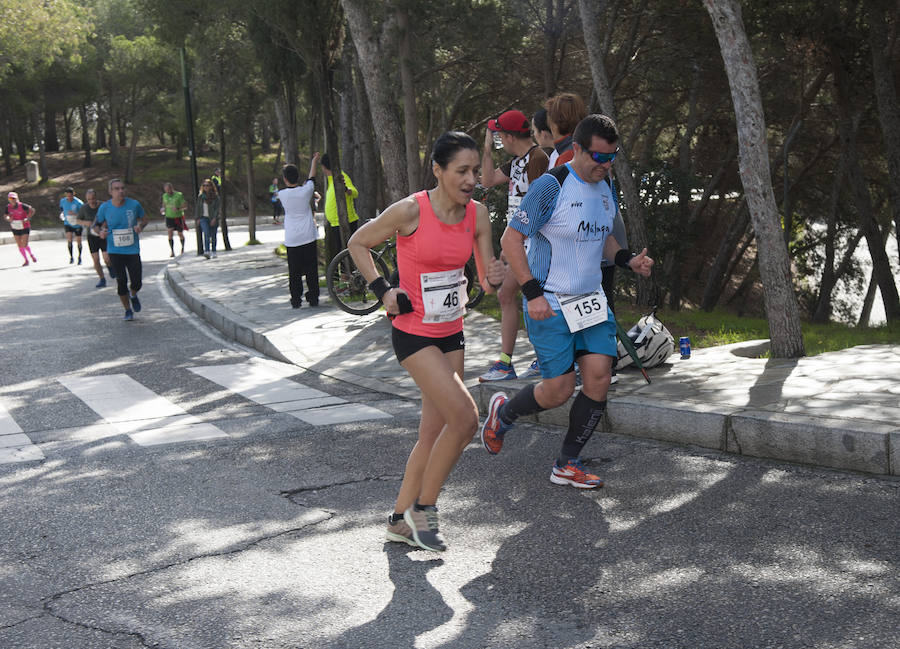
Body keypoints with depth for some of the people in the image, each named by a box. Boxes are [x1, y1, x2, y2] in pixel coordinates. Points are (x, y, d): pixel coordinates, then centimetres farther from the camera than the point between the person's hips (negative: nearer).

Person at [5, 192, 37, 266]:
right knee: (20, 245, 5)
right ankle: (26, 260, 20)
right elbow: (6, 216, 7)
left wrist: (28, 218, -17)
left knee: (24, 245, -9)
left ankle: (31, 254, 23)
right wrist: (8, 218, -16)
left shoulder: (22, 206, -18)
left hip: (25, 228, -4)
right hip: (15, 228, 4)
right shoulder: (8, 207, -6)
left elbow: (32, 210, -8)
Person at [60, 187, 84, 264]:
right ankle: (71, 257, -3)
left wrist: (75, 214, -32)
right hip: (68, 223, 2)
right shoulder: (62, 201, -4)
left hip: (77, 224, -2)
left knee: (78, 241, 4)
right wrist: (61, 214, 3)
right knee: (69, 238, -18)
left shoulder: (78, 203, -19)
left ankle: (79, 257, 27)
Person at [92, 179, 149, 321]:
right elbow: (95, 225, 9)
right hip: (115, 251, 0)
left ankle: (133, 296, 34)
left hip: (133, 249, 0)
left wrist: (140, 226, -10)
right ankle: (128, 310, 17)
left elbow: (144, 219, 12)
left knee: (136, 281, -3)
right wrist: (100, 232, -13)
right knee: (121, 281, -2)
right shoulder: (104, 207, -4)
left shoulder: (134, 204, -5)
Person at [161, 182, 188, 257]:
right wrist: (163, 209, 2)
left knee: (180, 234, 9)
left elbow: (185, 206, -10)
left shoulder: (179, 195, -10)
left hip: (178, 217, -3)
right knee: (170, 233, -10)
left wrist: (178, 208, -26)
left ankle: (182, 248, 33)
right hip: (169, 217, 3)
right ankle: (172, 251, -8)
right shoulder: (164, 196, 5)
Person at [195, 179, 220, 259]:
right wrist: (197, 218, 7)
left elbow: (217, 208, -7)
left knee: (213, 236, 5)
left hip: (213, 219, -1)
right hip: (203, 218, 1)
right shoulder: (201, 197, 7)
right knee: (206, 233, -20)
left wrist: (214, 218, -16)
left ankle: (213, 252, 21)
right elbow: (197, 208, 13)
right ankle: (206, 251, -29)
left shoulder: (215, 196, -2)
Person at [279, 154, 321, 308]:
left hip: (292, 239, 0)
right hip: (308, 236, 0)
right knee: (311, 269, 6)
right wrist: (314, 161, 30)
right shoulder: (306, 191, -6)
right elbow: (311, 178, 13)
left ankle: (296, 300, 5)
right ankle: (313, 298, 8)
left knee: (294, 272, 6)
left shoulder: (282, 194, -4)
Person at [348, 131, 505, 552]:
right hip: (413, 333, -7)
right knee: (465, 417, -17)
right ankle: (423, 508, 1)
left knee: (435, 431, 10)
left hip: (451, 333, 7)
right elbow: (357, 243, -3)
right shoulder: (410, 211, -18)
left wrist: (495, 278, -21)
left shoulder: (477, 214, -2)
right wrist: (382, 291, -10)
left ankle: (401, 519, 24)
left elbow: (487, 281, 2)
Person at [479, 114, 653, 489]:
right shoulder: (551, 186, -15)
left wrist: (628, 260, 4)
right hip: (549, 305, -7)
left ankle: (567, 465, 10)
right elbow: (511, 239, -13)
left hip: (591, 301, 7)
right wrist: (533, 293, -19)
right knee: (559, 391, -6)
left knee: (599, 378, -4)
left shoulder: (605, 189, 9)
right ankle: (503, 412, 26)